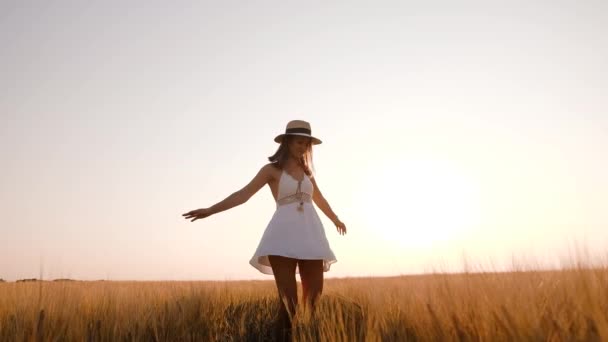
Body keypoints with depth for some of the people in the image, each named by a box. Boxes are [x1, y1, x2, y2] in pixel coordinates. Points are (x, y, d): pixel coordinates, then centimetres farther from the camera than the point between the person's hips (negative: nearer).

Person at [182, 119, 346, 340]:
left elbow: (319, 199, 36)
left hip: (310, 237, 5)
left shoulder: (306, 171, 20)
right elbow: (243, 194, -3)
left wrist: (336, 219, 51)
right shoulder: (271, 169, 6)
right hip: (284, 236, -5)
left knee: (314, 297, -2)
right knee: (288, 299, -13)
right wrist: (210, 210, -15)